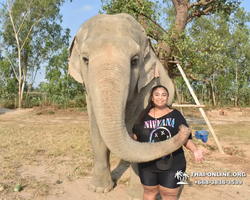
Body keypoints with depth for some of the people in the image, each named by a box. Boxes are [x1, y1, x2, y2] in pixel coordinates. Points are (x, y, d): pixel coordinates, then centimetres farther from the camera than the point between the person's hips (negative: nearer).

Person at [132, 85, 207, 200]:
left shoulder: (176, 115, -2)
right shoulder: (144, 115, 3)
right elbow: (135, 136, 8)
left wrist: (195, 150, -19)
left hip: (172, 165, -2)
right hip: (147, 165, 2)